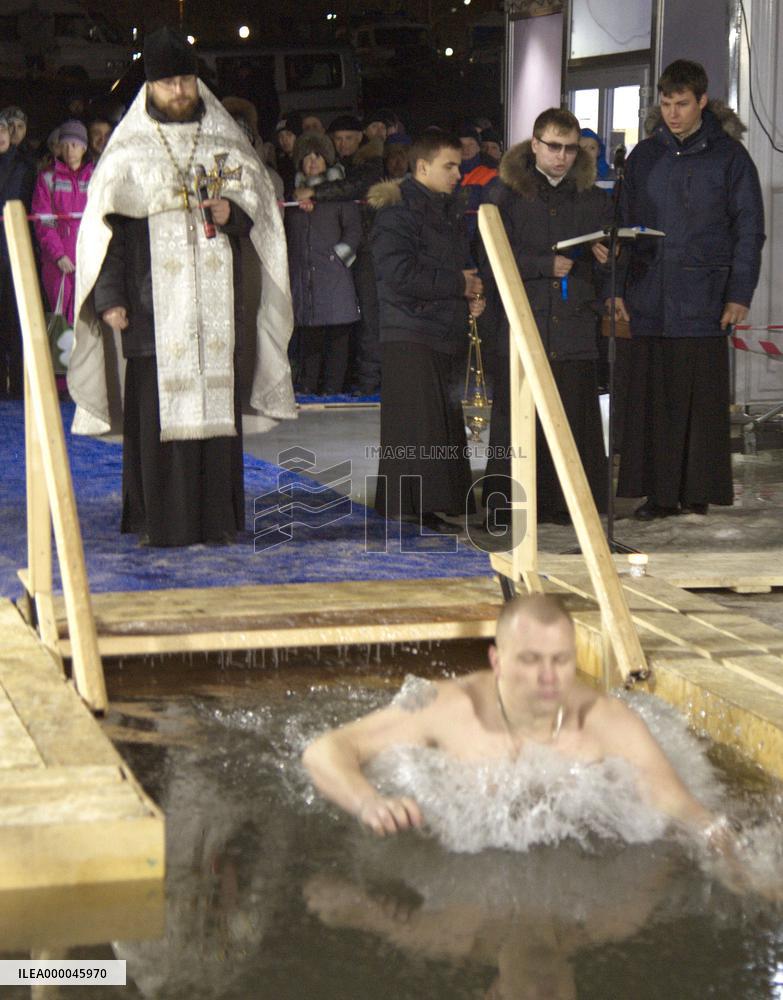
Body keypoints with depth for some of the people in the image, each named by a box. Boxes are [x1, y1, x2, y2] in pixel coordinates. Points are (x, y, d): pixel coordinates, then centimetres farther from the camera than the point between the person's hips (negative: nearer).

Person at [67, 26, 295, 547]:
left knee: (216, 402, 0)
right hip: (153, 305, -2)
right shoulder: (128, 151, 5)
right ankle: (158, 519, 0)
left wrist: (232, 214, -8)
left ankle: (216, 516, 6)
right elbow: (105, 226, 1)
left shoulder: (227, 144, 13)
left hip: (216, 306, 2)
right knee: (157, 410, -5)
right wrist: (111, 297, -9)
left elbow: (261, 210, 15)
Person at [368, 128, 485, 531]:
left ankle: (434, 506, 13)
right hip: (410, 335, -9)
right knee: (416, 425, -10)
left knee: (447, 422, 8)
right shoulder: (398, 211, -10)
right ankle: (407, 507, -4)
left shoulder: (451, 209, 18)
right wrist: (458, 284, -13)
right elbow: (399, 274, -20)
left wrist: (473, 293, 7)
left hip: (448, 333, 9)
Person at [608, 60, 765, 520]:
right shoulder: (645, 156, 12)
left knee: (701, 395, -1)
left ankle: (698, 491, 8)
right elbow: (625, 224, 15)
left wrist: (740, 293, -5)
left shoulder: (728, 155, 2)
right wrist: (618, 287, 6)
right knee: (651, 394, 2)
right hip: (650, 299, 3)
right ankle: (660, 493, 9)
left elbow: (749, 229, 2)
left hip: (703, 297, -3)